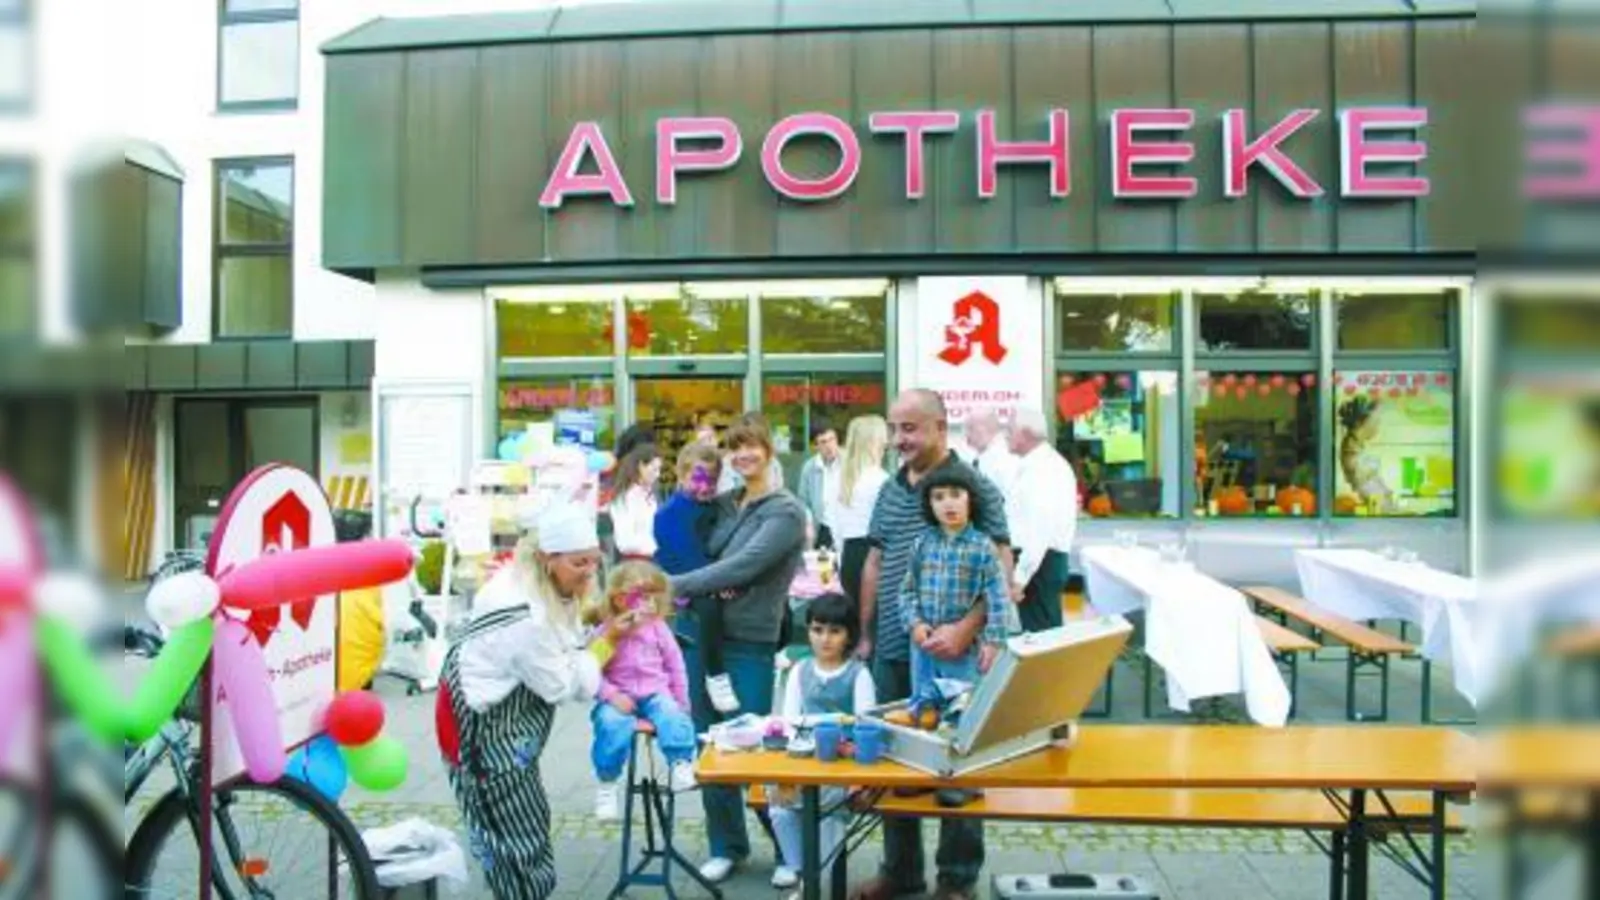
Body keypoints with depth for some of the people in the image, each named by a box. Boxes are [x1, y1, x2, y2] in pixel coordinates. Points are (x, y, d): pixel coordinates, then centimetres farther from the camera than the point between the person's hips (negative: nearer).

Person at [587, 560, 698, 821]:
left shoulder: (657, 627, 3)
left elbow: (674, 664, 12)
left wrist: (680, 699, 10)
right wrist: (612, 695, -19)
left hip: (655, 693, 2)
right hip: (620, 697, -2)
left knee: (673, 716, -30)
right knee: (612, 723, -31)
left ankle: (681, 764, -19)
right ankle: (608, 783, -15)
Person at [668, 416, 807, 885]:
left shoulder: (787, 511, -8)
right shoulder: (724, 503, 10)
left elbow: (743, 567, -19)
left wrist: (674, 585, -19)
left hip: (750, 644, -5)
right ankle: (726, 845, 27)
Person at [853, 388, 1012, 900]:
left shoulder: (975, 487, -8)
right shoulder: (890, 490, 11)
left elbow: (1001, 572, -13)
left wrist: (966, 629, -25)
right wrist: (865, 634, 15)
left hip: (948, 653, -6)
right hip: (892, 650, 6)